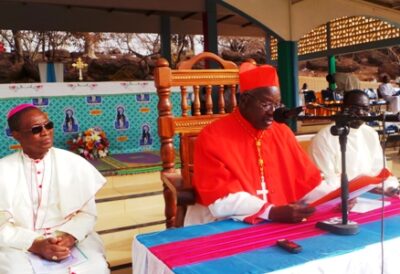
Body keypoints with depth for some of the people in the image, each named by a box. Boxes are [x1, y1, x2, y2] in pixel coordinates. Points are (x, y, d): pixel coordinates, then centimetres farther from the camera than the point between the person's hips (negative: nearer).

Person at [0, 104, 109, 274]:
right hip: (21, 243, 0)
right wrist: (35, 245, -17)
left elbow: (88, 212, 1)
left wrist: (69, 237, -17)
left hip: (70, 238, 0)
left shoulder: (74, 163, 0)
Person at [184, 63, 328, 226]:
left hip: (281, 223, 4)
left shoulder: (282, 133, 7)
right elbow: (221, 199, -18)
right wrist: (272, 212, -27)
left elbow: (308, 181, 8)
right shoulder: (212, 137, -11)